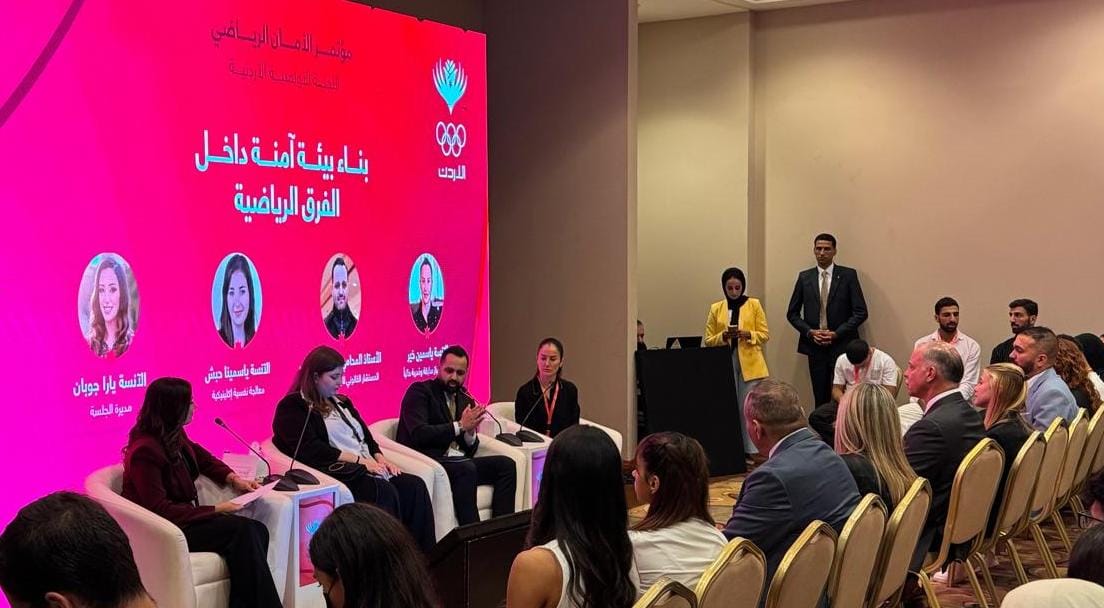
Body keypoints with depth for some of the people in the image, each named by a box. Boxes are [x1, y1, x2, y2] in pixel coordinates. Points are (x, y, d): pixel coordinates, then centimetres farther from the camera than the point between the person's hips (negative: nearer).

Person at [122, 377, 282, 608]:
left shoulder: (175, 436, 4)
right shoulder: (145, 451, -21)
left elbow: (201, 457, 24)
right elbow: (160, 510, -22)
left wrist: (234, 479, 8)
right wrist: (214, 510, -20)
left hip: (184, 516, 9)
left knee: (258, 531, -13)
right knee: (242, 531, -24)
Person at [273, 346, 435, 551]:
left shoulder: (341, 402, 26)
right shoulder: (293, 407, 0)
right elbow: (310, 450, -13)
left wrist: (379, 457, 1)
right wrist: (358, 460, -15)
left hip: (368, 469, 8)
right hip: (335, 473, -8)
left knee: (414, 486, -18)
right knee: (385, 492, -32)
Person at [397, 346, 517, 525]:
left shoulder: (466, 400, 19)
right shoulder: (419, 391, 0)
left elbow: (470, 451, 15)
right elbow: (418, 434, -16)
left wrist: (470, 431, -8)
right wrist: (460, 426, -15)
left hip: (459, 464, 7)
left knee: (506, 464, -12)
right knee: (466, 468, -33)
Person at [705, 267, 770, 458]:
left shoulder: (754, 305, 5)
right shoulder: (716, 309, 9)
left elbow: (765, 334, 3)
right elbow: (708, 341, 6)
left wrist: (747, 334, -15)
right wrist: (723, 336, -13)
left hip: (750, 364, -2)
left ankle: (752, 450, 0)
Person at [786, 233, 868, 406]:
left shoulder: (848, 275, 1)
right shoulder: (804, 277, 9)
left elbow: (861, 312, -2)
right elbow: (792, 313, 11)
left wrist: (837, 334, -11)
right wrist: (810, 332, -5)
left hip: (841, 345, -2)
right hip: (815, 346, 2)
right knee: (820, 397, 3)